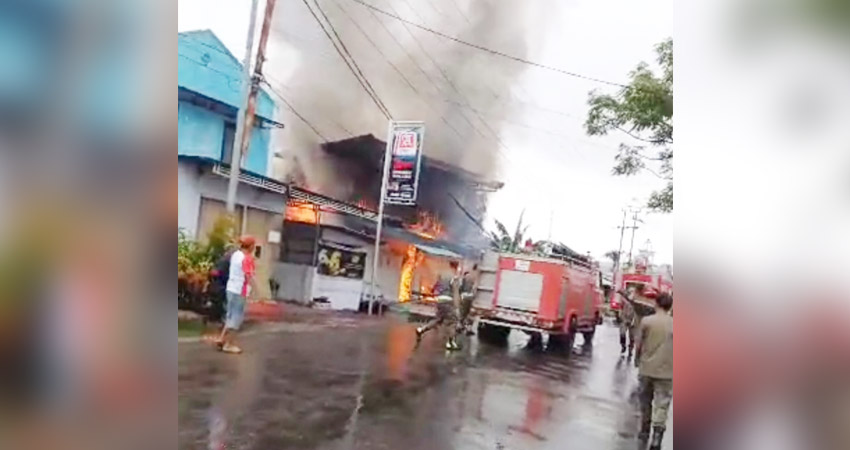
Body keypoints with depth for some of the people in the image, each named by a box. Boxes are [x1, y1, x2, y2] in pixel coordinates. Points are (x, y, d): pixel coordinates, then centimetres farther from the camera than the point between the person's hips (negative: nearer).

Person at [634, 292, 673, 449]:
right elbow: (674, 349, -1)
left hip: (646, 368, 1)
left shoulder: (646, 321, -7)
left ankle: (644, 431, 32)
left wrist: (637, 360, 14)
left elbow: (639, 345, -2)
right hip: (666, 371, -1)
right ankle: (656, 437, -4)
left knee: (645, 401, 18)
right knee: (661, 404, 3)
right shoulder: (673, 324, -5)